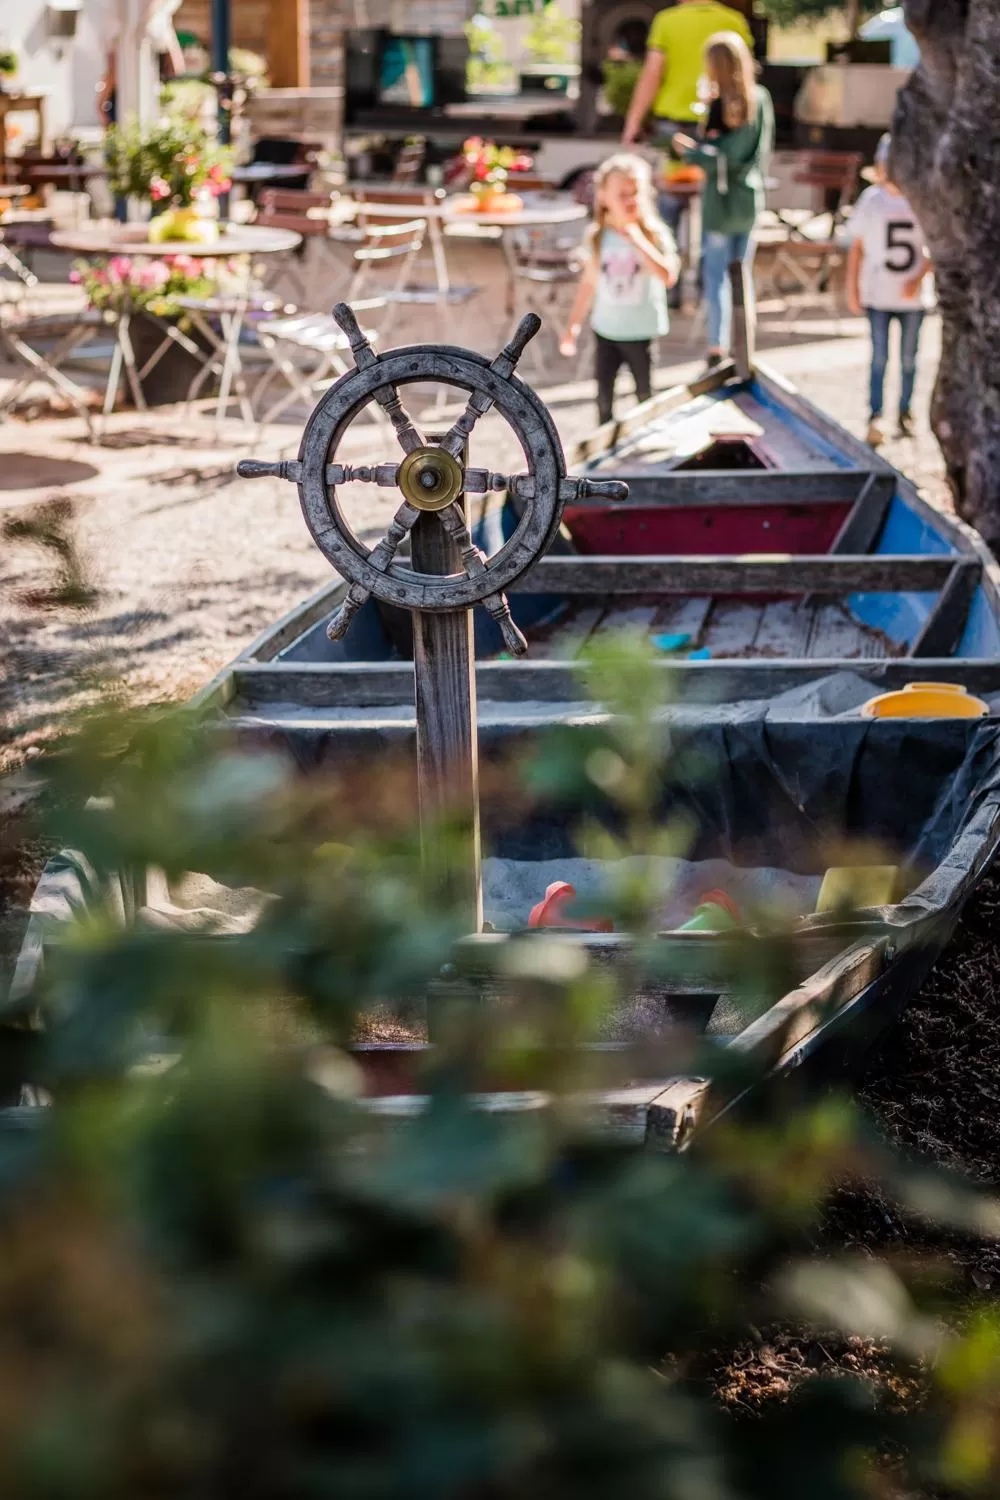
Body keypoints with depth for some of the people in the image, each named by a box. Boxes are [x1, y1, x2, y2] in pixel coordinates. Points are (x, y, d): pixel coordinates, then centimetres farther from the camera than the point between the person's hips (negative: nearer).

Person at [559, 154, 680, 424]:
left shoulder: (654, 234, -14)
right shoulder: (599, 236, -4)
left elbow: (668, 276, -29)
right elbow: (589, 282, 6)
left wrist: (637, 240, -31)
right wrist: (573, 327, 8)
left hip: (641, 332, -3)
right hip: (606, 329, 3)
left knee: (645, 396, 10)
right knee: (604, 398, 10)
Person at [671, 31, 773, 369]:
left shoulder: (722, 103, -15)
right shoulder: (761, 99, 3)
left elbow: (717, 158, -18)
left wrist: (687, 149, -1)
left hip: (721, 198, -6)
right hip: (751, 196, 6)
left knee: (716, 275, 0)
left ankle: (717, 350, -1)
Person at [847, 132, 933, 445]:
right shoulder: (871, 200, -2)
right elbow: (857, 247, 3)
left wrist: (919, 277, -16)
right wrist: (852, 289, 1)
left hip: (913, 294, 1)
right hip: (877, 294, -1)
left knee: (908, 358, 11)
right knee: (879, 357, 0)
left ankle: (905, 413, 25)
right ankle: (875, 417, 2)